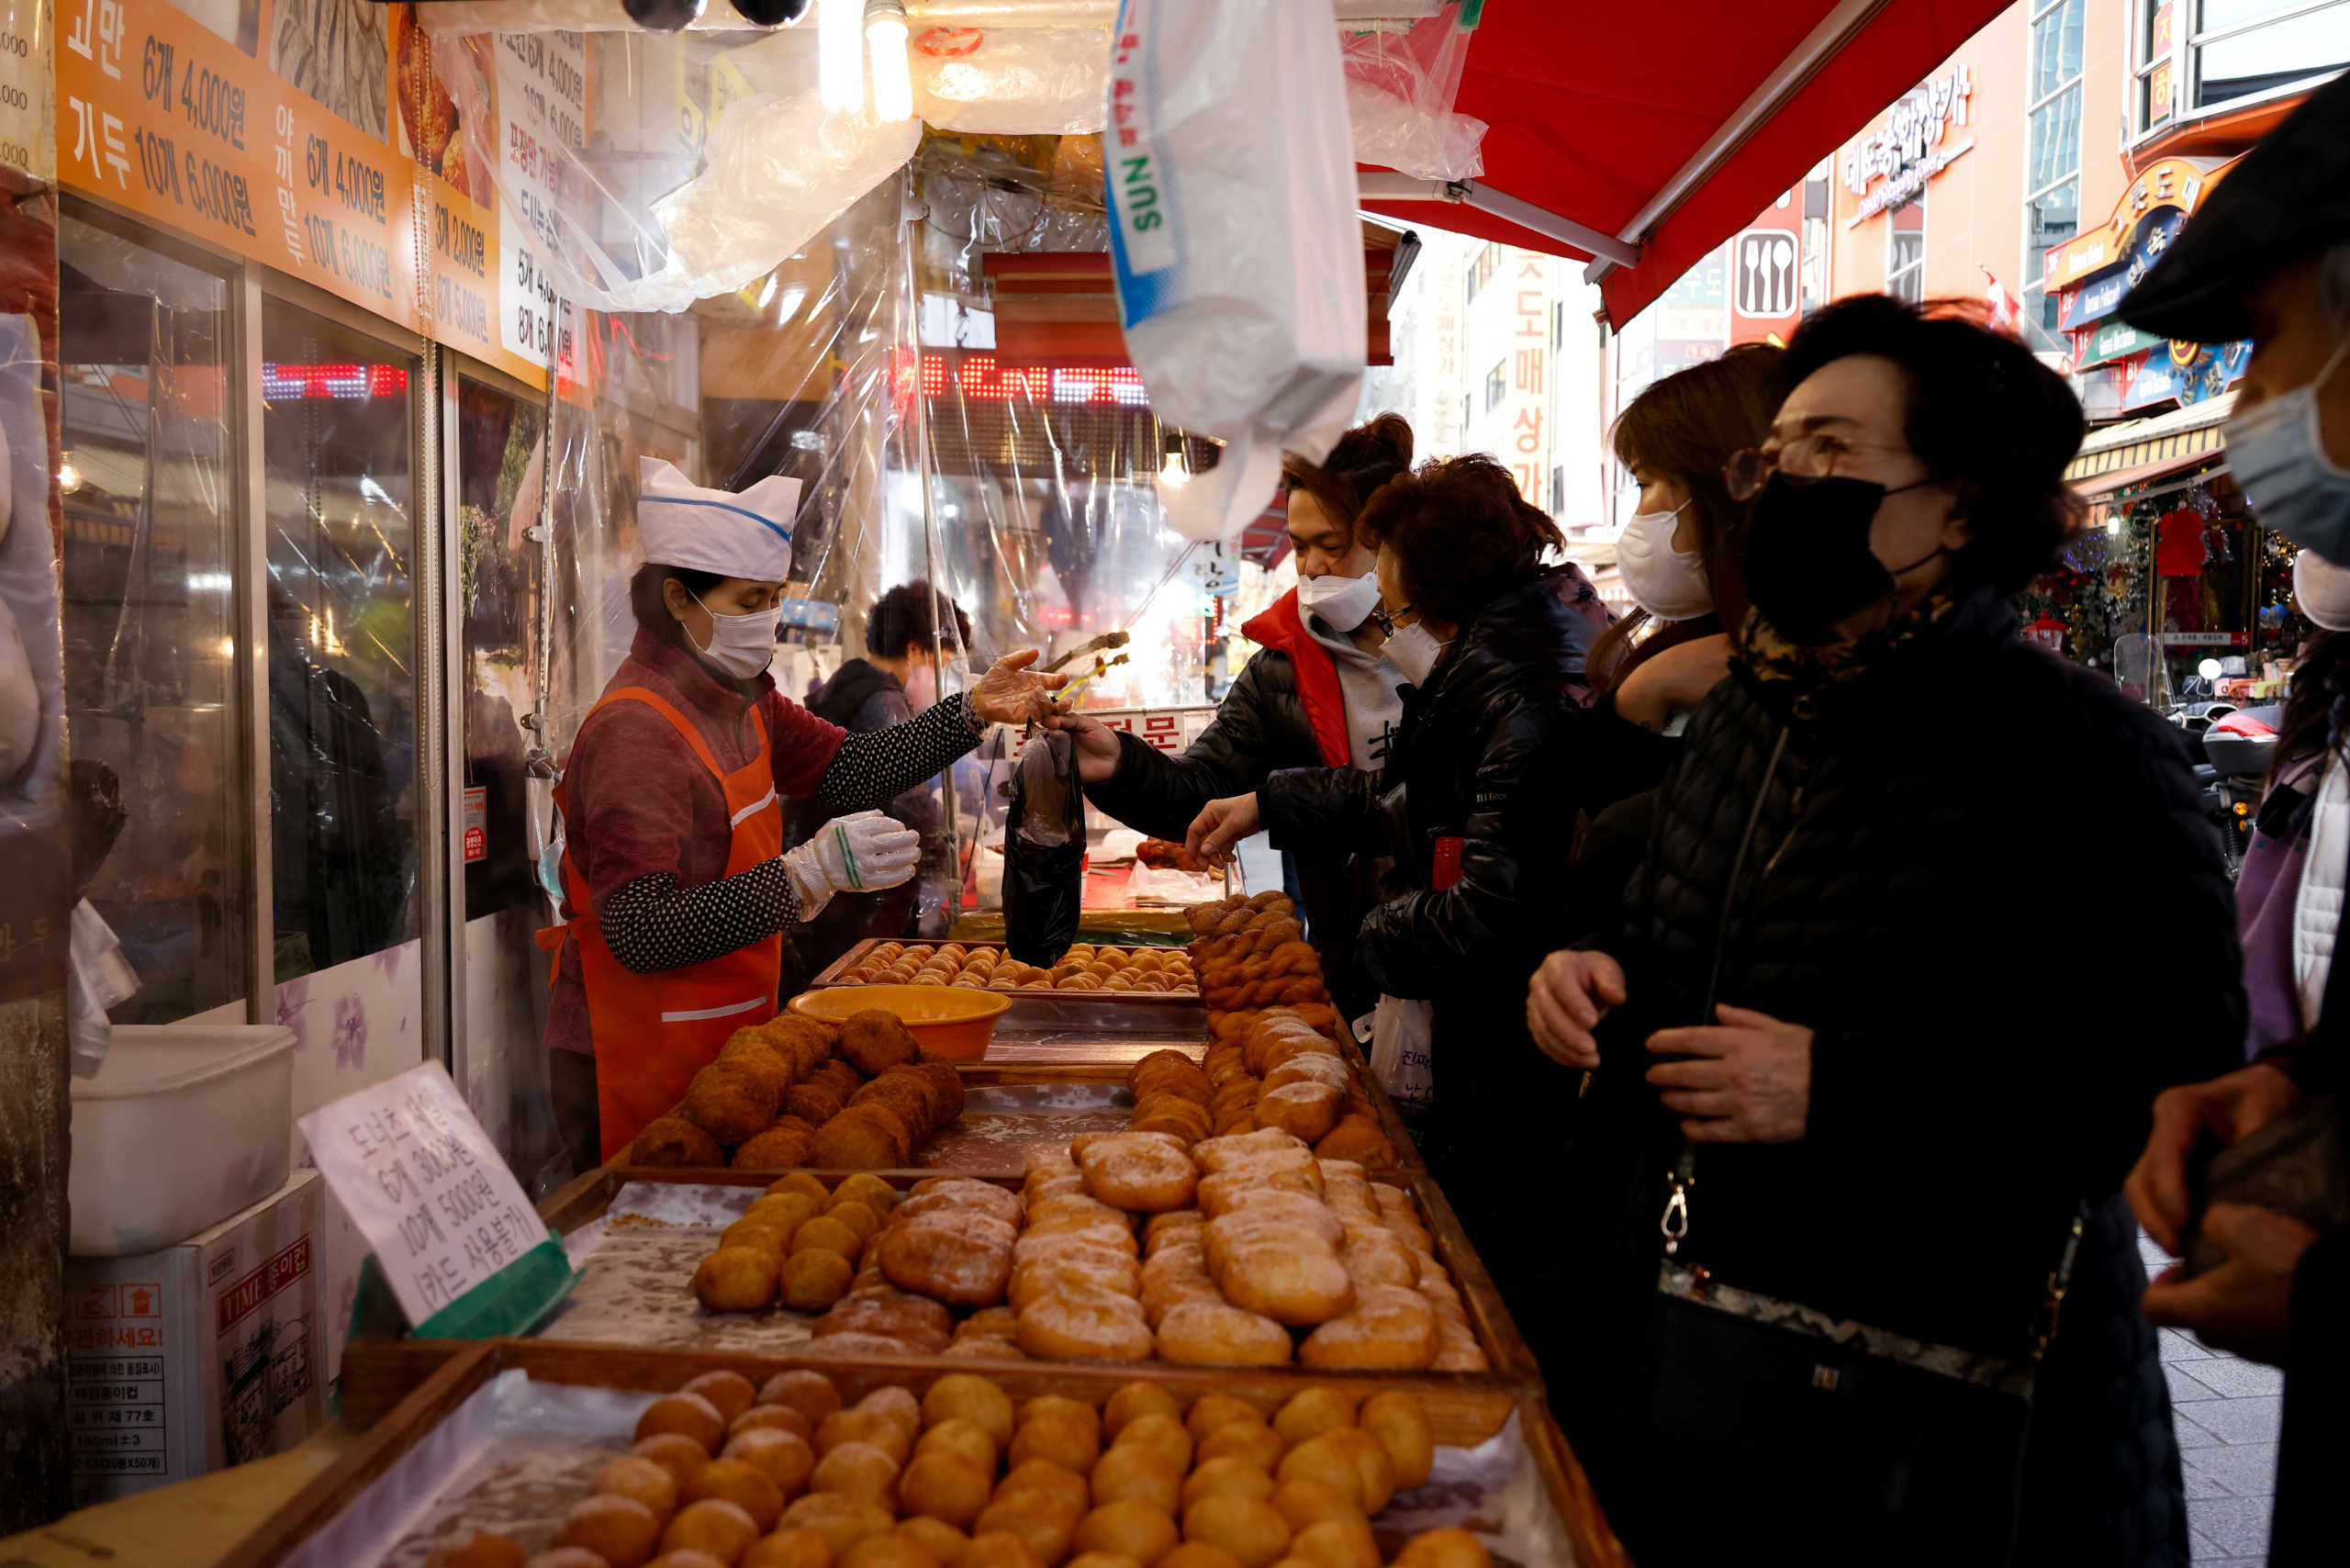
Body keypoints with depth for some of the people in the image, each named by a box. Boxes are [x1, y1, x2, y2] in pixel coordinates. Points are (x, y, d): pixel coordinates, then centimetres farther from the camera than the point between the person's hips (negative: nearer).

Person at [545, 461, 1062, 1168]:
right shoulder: (635, 731, -22)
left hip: (720, 1047, 9)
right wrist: (807, 874, -33)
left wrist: (974, 711, 4)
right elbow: (642, 934, -29)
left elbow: (847, 768, 14)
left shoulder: (739, 698, 8)